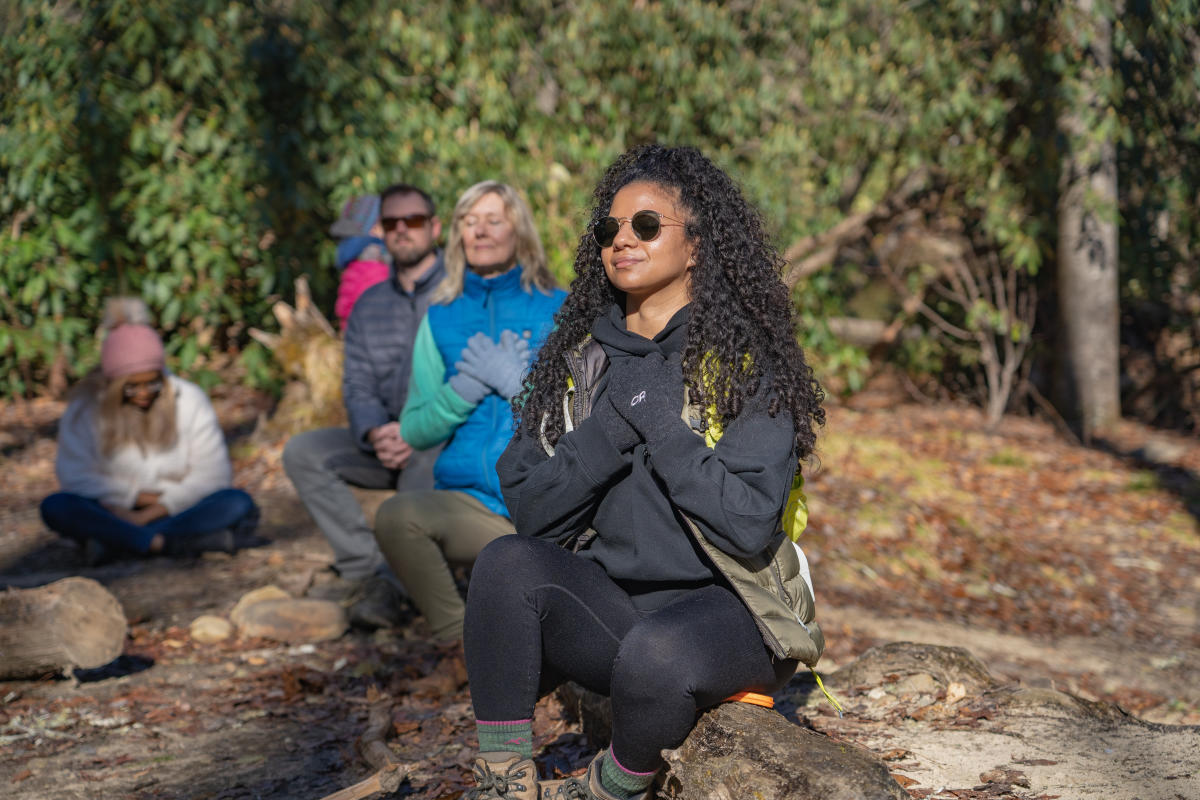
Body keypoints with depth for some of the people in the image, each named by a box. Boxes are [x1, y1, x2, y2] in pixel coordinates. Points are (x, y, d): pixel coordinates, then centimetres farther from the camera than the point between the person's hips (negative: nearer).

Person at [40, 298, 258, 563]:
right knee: (56, 507, -29)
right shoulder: (86, 405, -2)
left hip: (176, 512, 1)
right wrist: (135, 497, -13)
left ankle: (113, 541, -32)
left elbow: (212, 474, -7)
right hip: (117, 512, -1)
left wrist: (149, 514, -15)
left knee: (239, 504, -29)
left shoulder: (190, 400, -2)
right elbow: (74, 475, -5)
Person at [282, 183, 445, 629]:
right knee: (302, 452, -11)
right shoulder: (369, 306, 15)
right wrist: (376, 434, -15)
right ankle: (363, 567, -16)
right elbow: (357, 385, 7)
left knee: (421, 465, -39)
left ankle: (388, 586, -34)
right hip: (390, 438, 7)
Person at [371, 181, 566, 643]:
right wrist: (464, 388, -9)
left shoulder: (559, 310, 6)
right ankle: (457, 640, -12)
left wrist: (516, 381, -12)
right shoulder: (441, 319, 13)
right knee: (395, 517, -32)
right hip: (469, 504, 2)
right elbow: (414, 431, 8)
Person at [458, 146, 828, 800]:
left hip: (720, 605, -3)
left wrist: (657, 421, -18)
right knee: (509, 562, -25)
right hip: (607, 603, 4)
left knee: (654, 655, -35)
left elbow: (751, 524, -16)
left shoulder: (743, 359, -5)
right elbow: (530, 511, 1)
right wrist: (611, 428, -13)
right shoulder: (585, 357, 8)